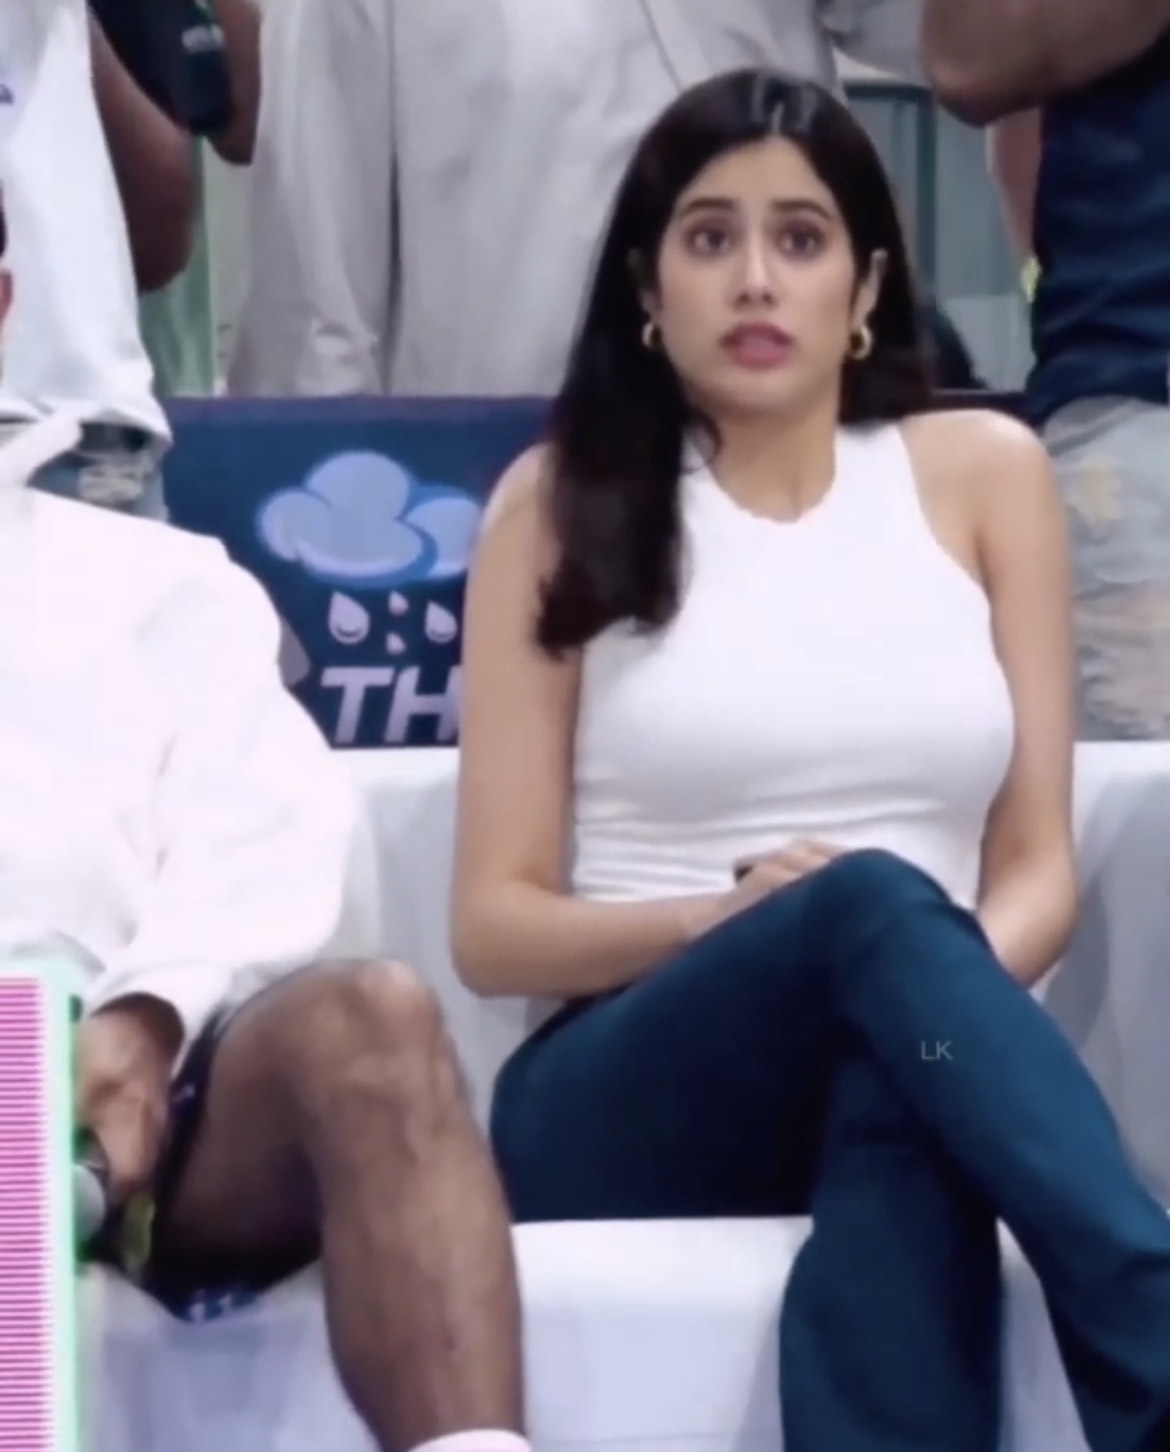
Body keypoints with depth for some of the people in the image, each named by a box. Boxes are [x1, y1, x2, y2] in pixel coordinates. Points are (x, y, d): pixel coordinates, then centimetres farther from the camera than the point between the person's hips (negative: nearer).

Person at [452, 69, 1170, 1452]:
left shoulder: (982, 470, 11)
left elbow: (1037, 866, 8)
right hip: (624, 1099, -1)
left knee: (904, 1144, -39)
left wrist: (956, 991, -16)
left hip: (900, 1069, 1)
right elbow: (493, 925, 4)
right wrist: (726, 921, -16)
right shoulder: (561, 499, 6)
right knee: (873, 909, -36)